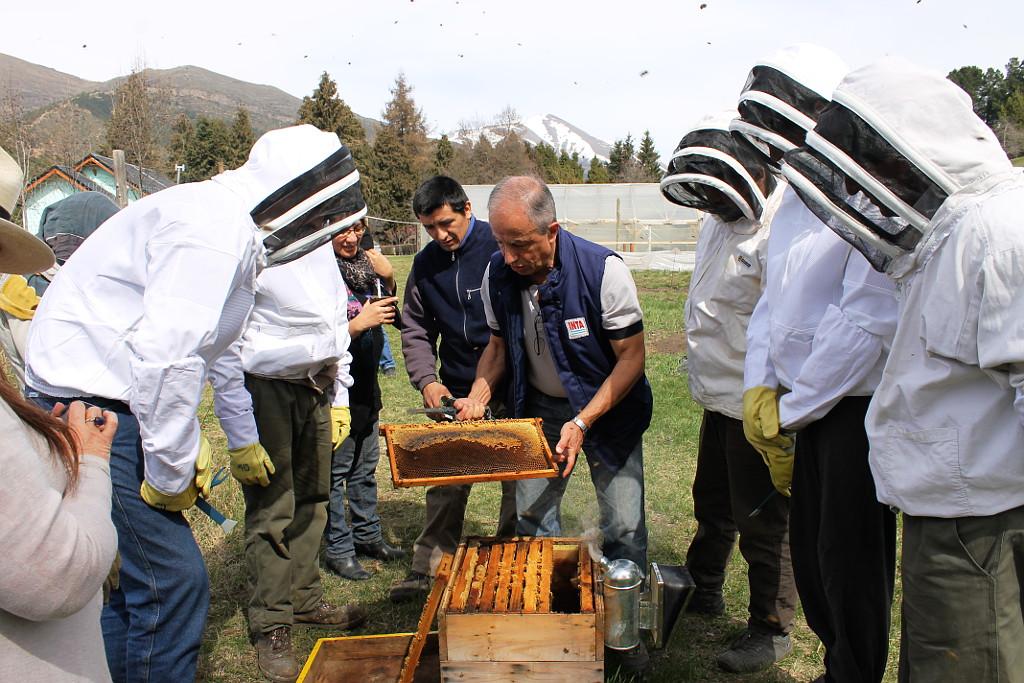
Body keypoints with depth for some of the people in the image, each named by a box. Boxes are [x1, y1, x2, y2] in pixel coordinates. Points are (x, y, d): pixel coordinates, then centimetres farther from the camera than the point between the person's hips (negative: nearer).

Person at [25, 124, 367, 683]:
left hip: (101, 400, 10)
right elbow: (165, 355, -27)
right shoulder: (215, 228, -19)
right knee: (173, 581, -6)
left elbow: (204, 345, 23)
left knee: (130, 582, 17)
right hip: (91, 402, -10)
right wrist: (171, 472, -16)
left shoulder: (231, 227, 15)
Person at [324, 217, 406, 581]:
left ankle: (367, 535, 34)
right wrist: (359, 324, -31)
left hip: (366, 386, 8)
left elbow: (393, 317, 11)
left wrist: (388, 282, -4)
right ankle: (338, 548, 17)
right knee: (335, 472, 4)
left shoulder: (366, 262, 3)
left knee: (366, 467, 19)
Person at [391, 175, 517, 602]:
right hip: (454, 391, 4)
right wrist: (427, 380, -5)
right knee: (445, 483, 8)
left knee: (517, 480, 7)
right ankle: (429, 567, 20)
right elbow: (416, 330, 12)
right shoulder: (425, 264, 5)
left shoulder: (501, 247, -10)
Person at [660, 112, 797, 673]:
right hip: (720, 398, 10)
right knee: (711, 502, 24)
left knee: (762, 521, 5)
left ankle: (771, 631, 23)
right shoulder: (719, 218, 7)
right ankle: (703, 592, 44)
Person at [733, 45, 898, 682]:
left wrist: (790, 411, -14)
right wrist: (759, 390, 1)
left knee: (849, 558, 4)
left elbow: (867, 323, -23)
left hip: (857, 408, -8)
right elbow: (770, 302, 14)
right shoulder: (796, 200, 11)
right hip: (809, 408, 9)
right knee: (809, 551, 18)